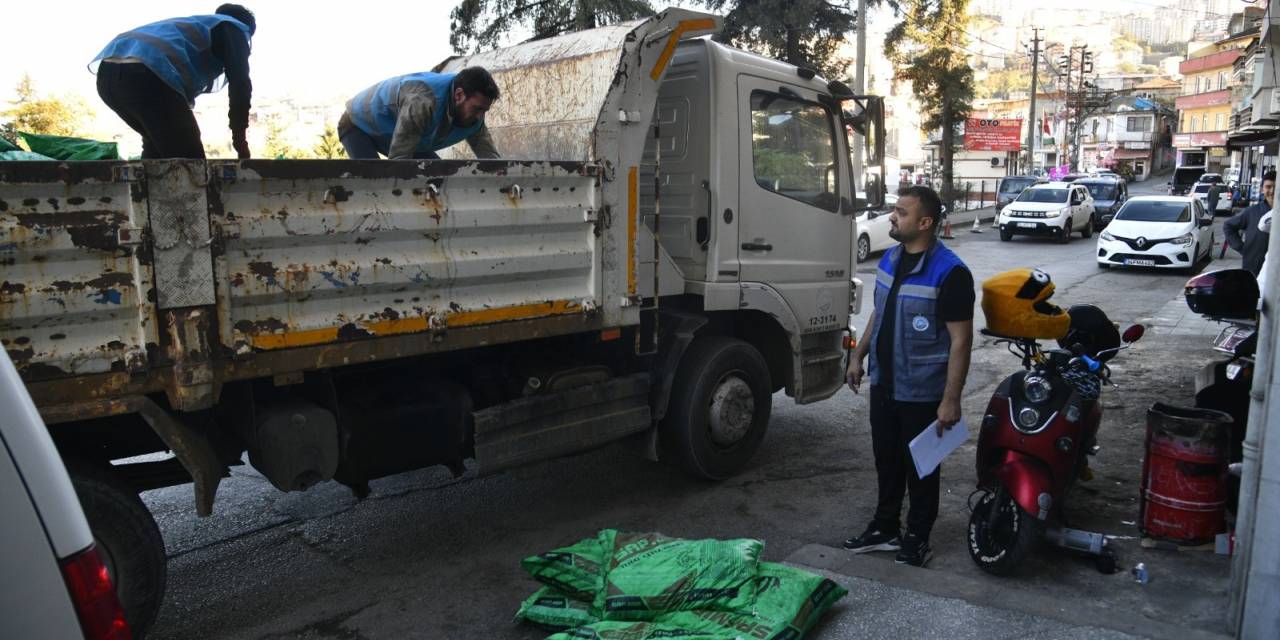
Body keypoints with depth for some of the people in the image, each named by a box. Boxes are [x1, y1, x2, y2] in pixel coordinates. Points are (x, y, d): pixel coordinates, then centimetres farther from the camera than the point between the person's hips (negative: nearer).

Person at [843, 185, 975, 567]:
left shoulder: (949, 273, -19)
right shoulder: (889, 259, 5)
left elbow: (960, 339, -19)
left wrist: (951, 399, -21)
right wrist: (859, 356, 15)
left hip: (922, 392, -7)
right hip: (884, 384, 7)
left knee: (920, 467, 9)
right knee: (886, 461, 18)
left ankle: (917, 539, 26)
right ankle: (885, 529, 33)